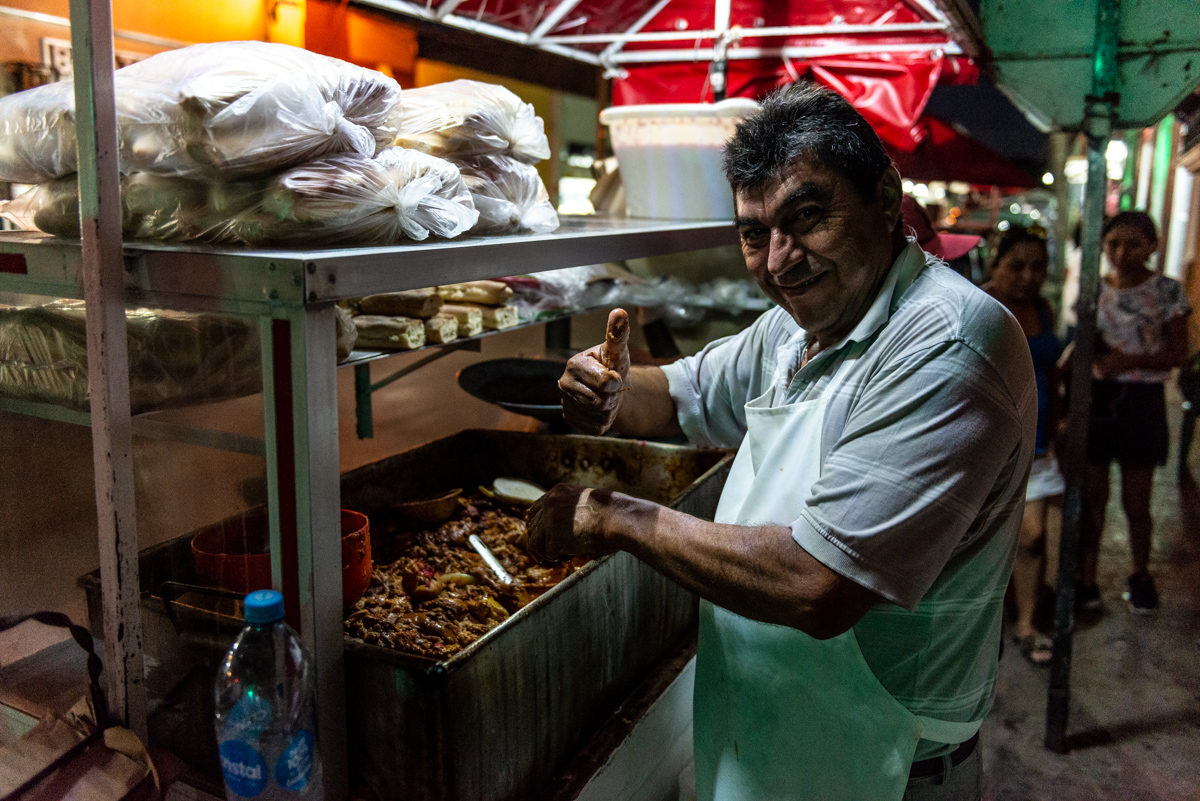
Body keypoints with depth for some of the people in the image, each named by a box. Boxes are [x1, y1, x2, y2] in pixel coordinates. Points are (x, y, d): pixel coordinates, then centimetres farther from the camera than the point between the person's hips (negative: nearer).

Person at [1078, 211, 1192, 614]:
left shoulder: (1167, 291, -2)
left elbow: (1179, 353, -2)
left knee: (1136, 502, 7)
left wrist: (1131, 361, -18)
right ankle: (1086, 578, 18)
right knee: (1092, 497, 6)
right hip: (1095, 398, 2)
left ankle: (1140, 574, 30)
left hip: (1141, 401, -2)